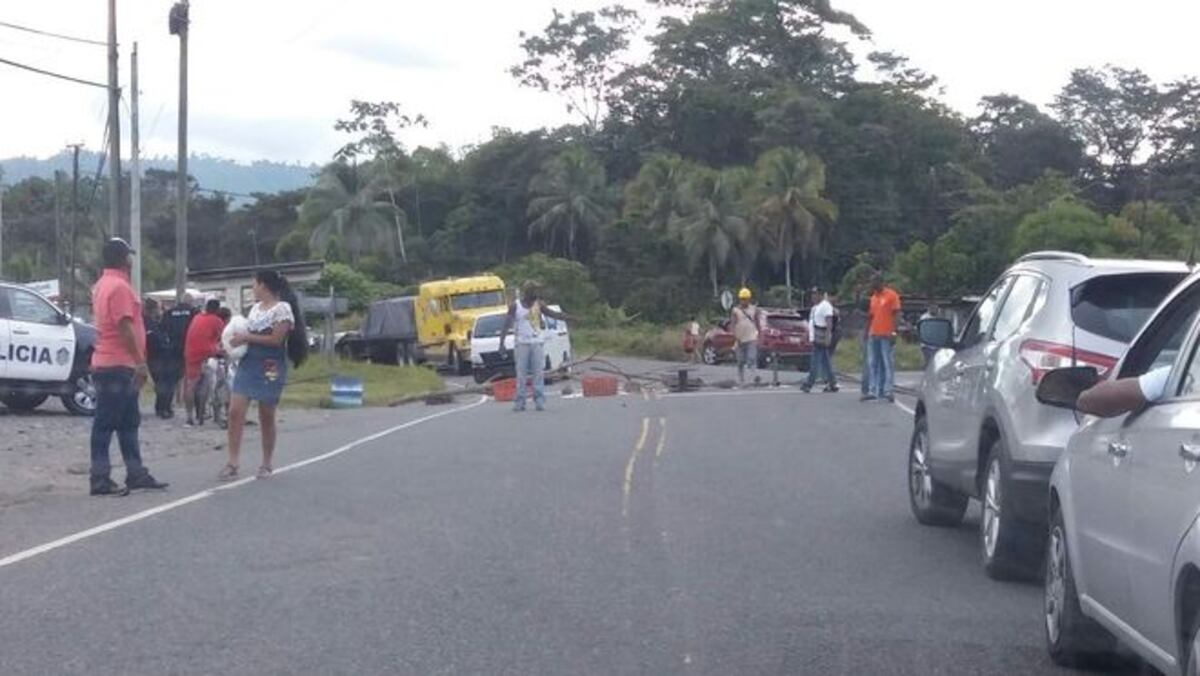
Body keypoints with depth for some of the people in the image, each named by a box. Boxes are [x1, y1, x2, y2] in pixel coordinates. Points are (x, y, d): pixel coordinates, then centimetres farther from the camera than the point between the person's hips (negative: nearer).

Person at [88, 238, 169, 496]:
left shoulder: (103, 284, 17)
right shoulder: (119, 286, -15)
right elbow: (124, 327, -21)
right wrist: (140, 362, -19)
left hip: (119, 366, 10)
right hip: (118, 366, -10)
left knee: (129, 422, 13)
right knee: (106, 424, -8)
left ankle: (136, 474, 17)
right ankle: (100, 479, -7)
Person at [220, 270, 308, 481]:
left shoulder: (282, 308, -8)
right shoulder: (255, 308, 15)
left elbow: (276, 339, -16)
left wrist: (246, 338, -15)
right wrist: (238, 339, 0)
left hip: (270, 368, -6)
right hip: (247, 364, 6)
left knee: (266, 416, 4)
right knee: (235, 411, -6)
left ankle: (267, 463, 19)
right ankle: (232, 464, -6)